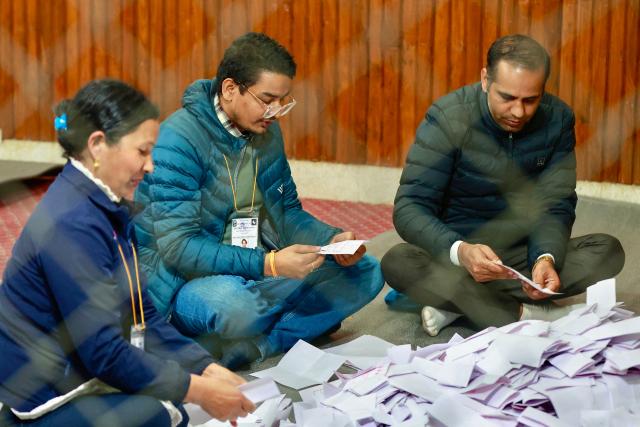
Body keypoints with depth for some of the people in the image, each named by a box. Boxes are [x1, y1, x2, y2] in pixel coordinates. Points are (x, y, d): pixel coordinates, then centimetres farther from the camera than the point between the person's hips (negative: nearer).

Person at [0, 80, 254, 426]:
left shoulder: (110, 210, 7)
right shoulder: (73, 224, -23)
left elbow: (142, 318, 10)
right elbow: (104, 353, -24)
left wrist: (207, 369, -1)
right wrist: (199, 391, -18)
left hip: (81, 372, 10)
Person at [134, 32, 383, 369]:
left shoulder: (268, 131, 6)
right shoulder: (181, 139, -18)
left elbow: (288, 212, 15)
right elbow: (178, 247, -24)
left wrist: (333, 240, -6)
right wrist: (269, 265, -31)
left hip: (260, 269, 8)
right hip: (190, 279, -8)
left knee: (366, 272, -5)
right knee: (232, 303, -41)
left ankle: (255, 343, -17)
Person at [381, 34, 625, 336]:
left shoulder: (558, 119, -6)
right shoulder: (448, 119, -15)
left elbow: (556, 207, -6)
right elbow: (409, 207, -21)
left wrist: (546, 258, -29)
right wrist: (460, 251, -41)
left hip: (523, 254, 3)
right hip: (453, 256, -3)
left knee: (607, 251, -20)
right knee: (397, 263, -32)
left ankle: (456, 301, -23)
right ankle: (525, 315, -27)